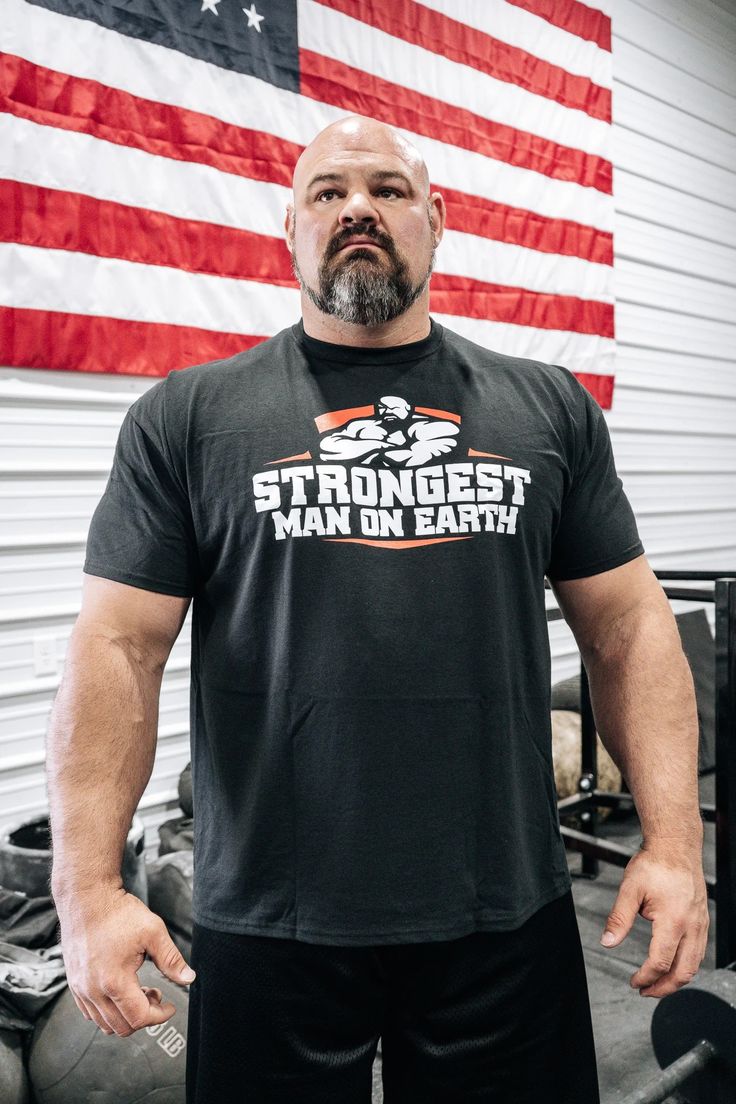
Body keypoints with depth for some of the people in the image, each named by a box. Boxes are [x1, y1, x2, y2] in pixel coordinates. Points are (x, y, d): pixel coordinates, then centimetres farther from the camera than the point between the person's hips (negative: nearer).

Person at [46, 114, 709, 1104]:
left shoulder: (549, 409, 5)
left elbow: (628, 626, 5)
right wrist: (89, 886, -11)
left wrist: (674, 841, -3)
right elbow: (118, 649, -4)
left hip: (510, 920, 2)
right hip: (267, 929, -1)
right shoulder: (186, 419, -1)